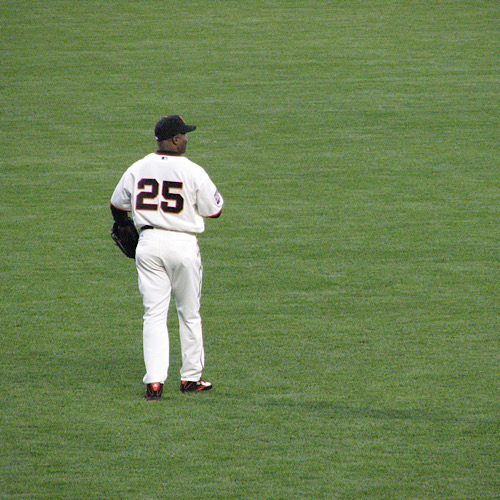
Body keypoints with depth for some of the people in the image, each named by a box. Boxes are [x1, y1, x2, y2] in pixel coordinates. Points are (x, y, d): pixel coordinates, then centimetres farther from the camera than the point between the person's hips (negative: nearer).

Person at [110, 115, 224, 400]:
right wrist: (214, 192, 17)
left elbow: (118, 205, 15)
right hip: (183, 245, -3)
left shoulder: (137, 169, 3)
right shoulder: (193, 172, -9)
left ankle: (154, 380, -8)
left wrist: (120, 227, 36)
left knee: (154, 314, 3)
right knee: (189, 314, 12)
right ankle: (191, 378, 19)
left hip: (148, 243, 3)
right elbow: (215, 210, -3)